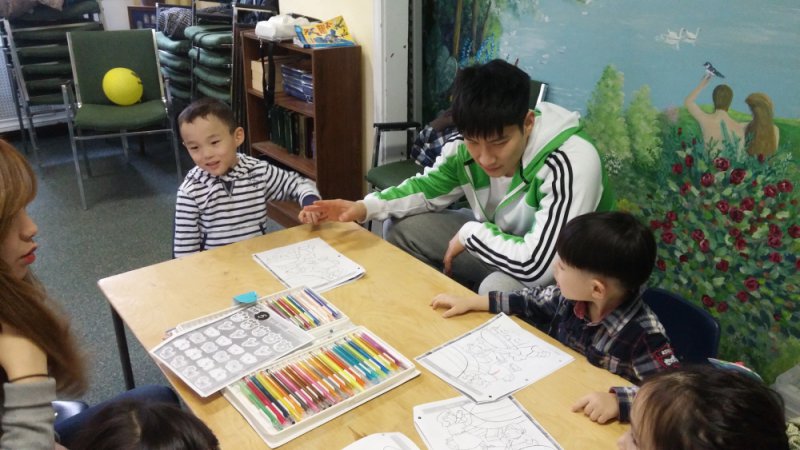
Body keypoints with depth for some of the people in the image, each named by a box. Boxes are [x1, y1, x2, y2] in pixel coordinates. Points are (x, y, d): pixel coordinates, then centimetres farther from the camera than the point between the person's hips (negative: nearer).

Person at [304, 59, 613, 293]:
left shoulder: (572, 164, -35)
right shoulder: (470, 144, -16)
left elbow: (537, 265, -39)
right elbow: (430, 187, 3)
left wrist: (469, 233, -24)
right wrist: (367, 207, -13)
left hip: (560, 270, -6)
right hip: (500, 243, 6)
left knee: (497, 291, -37)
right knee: (402, 229, 0)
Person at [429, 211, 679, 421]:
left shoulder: (642, 336, -27)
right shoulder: (573, 296, -8)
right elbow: (533, 300, 9)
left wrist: (618, 401, -44)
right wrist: (471, 302, 11)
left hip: (599, 425, -5)